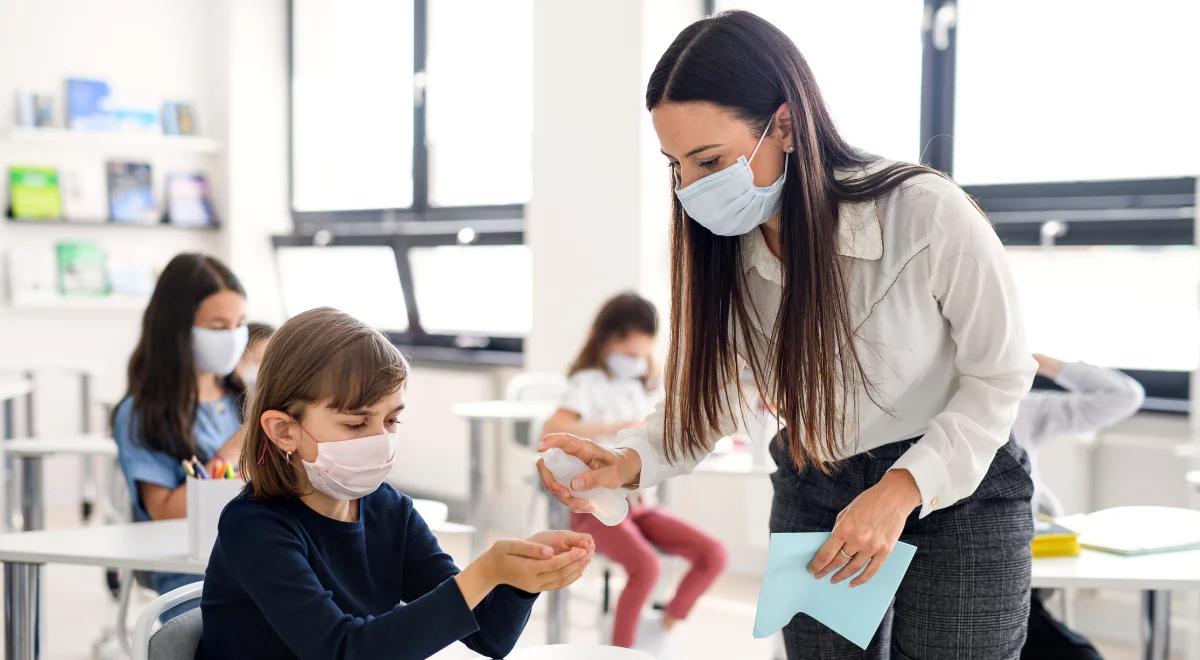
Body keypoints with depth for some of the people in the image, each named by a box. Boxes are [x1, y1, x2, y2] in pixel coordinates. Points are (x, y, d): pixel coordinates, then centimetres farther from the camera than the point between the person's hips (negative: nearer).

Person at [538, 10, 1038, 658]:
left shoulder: (929, 215, -25)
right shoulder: (723, 249, -10)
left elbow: (1001, 376, -14)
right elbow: (709, 396, -2)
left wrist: (904, 489, -25)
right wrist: (627, 460, -21)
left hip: (958, 492, -4)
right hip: (814, 498, 4)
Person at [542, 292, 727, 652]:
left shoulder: (646, 388, 13)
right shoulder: (589, 383, -8)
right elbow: (552, 430, -28)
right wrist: (614, 428, -35)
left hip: (639, 504, 7)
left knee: (713, 554, -12)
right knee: (646, 566, -32)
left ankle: (661, 629, 5)